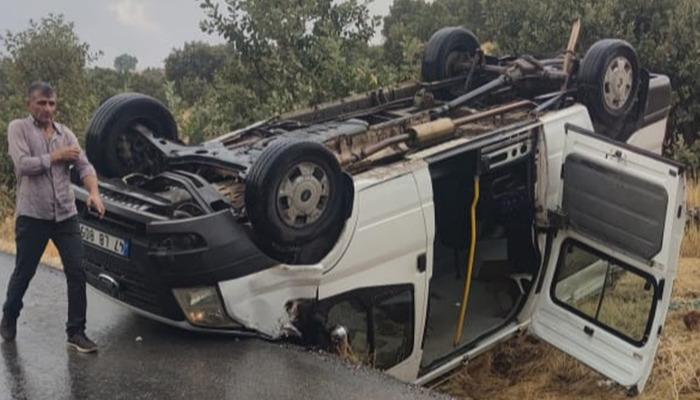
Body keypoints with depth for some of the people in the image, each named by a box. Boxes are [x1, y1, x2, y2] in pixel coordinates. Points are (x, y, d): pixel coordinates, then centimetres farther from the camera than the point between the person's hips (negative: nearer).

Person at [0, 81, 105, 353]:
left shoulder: (65, 133, 12)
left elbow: (84, 166, 2)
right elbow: (23, 164, -15)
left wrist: (94, 193, -15)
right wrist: (56, 156, -7)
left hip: (66, 215, 4)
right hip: (32, 216, -3)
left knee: (77, 273, -2)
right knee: (23, 274, 10)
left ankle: (76, 333, 6)